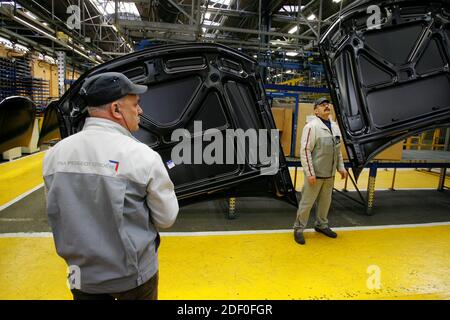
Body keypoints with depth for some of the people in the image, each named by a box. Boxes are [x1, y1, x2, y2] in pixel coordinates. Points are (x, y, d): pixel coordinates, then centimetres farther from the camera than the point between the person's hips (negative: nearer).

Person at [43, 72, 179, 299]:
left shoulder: (55, 153, -8)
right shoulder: (141, 155, -22)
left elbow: (55, 214, 4)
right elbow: (166, 218, -13)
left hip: (82, 274, 4)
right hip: (133, 274, -3)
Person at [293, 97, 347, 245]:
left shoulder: (335, 126, 11)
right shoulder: (312, 126, -13)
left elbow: (338, 150, 18)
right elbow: (305, 151, -17)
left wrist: (341, 167, 12)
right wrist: (310, 173, -19)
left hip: (329, 174, 7)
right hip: (315, 174, -7)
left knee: (325, 201, 18)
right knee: (307, 202, 1)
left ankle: (321, 225, 36)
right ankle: (299, 229, 16)